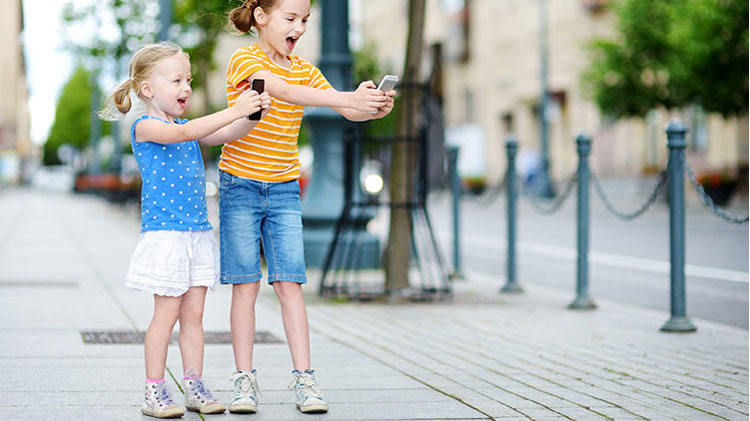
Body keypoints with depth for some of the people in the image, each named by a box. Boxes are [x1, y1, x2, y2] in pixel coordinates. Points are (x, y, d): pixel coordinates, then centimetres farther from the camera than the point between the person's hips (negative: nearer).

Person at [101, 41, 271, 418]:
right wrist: (234, 111, -31)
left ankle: (194, 386, 14)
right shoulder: (145, 127, -7)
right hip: (164, 233, -7)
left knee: (193, 313, 8)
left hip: (198, 232, 7)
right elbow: (181, 134, -25)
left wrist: (253, 115, -15)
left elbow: (224, 135, 5)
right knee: (167, 313, -4)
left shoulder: (188, 129, 15)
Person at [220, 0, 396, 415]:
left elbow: (347, 111, -3)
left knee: (289, 283, -2)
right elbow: (284, 91, -30)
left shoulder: (304, 69, 9)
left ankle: (303, 379, -2)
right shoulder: (244, 60, -10)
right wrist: (349, 98, -40)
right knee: (245, 284, -1)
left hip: (283, 191, 4)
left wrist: (373, 109, -27)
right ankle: (244, 380, 5)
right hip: (240, 188, -4)